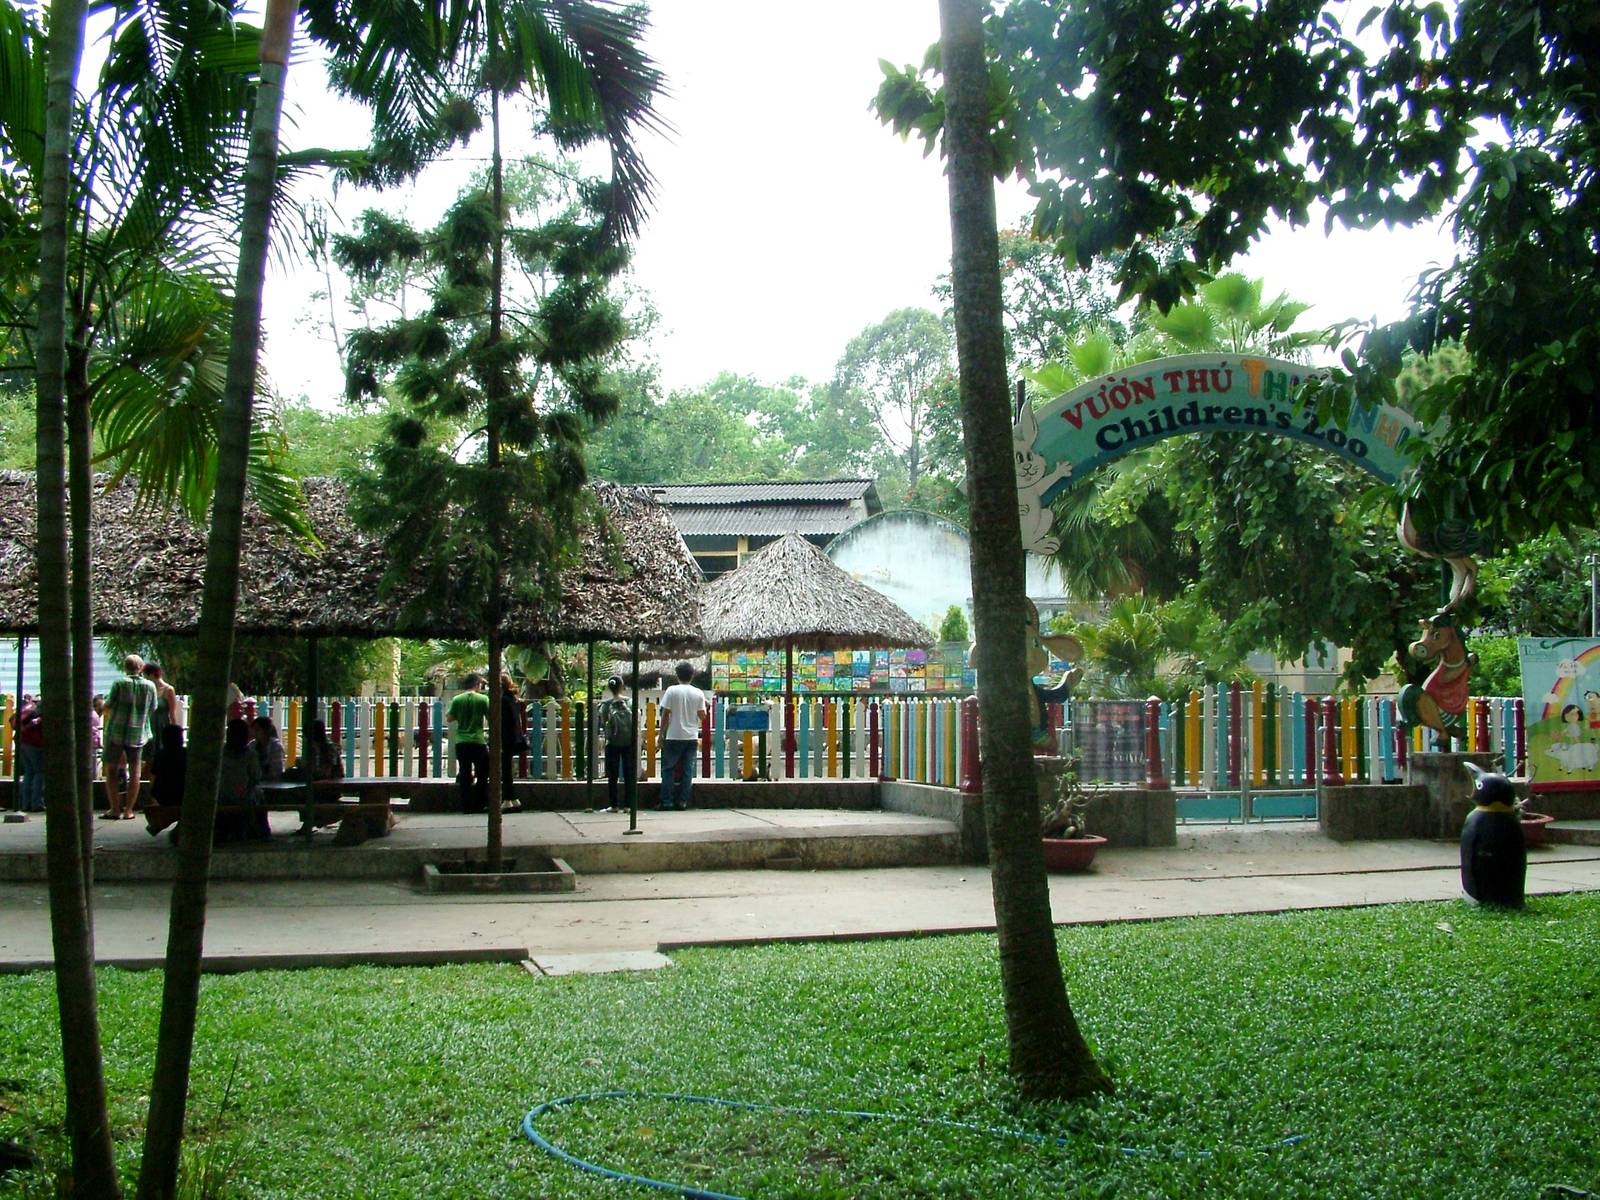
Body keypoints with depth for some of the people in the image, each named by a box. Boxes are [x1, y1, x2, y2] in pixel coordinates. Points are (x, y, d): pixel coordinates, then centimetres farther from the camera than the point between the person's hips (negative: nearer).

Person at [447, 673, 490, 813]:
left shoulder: (457, 700, 1)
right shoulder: (483, 699, -6)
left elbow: (450, 718, 7)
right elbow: (490, 719, -5)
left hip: (461, 742, 3)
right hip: (478, 742, -3)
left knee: (464, 775, 6)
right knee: (482, 775, 9)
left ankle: (466, 806, 5)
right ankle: (480, 804, 8)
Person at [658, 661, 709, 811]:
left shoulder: (672, 691, -6)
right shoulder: (698, 693, 1)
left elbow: (665, 715, -6)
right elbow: (702, 715, 3)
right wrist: (706, 705, 23)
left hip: (674, 737, -2)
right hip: (691, 737, 2)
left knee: (668, 769, 4)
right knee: (687, 770, 5)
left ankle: (667, 801, 0)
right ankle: (682, 801, 3)